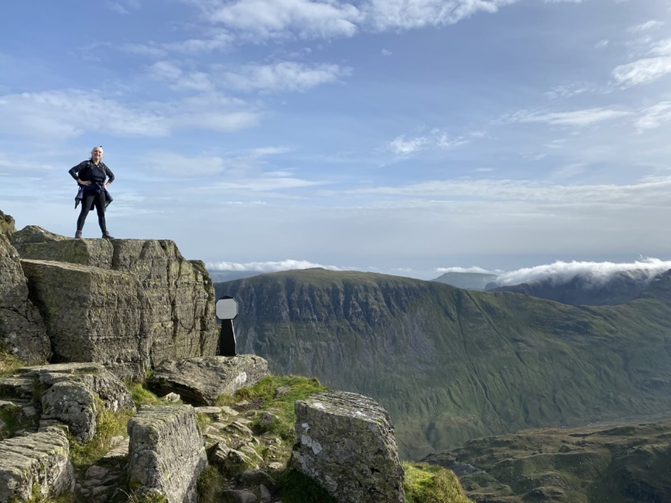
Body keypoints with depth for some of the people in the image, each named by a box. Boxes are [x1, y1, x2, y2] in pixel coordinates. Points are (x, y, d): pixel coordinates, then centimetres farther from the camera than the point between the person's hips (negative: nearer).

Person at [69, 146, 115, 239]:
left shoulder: (103, 166, 13)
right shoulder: (86, 164, 0)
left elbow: (112, 176, 27)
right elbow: (72, 170, -7)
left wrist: (106, 185, 13)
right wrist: (80, 181, -11)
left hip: (100, 192, 5)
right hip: (89, 191, -5)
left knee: (102, 213, 7)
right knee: (84, 211, -10)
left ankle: (105, 233, 12)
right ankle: (78, 233, -12)